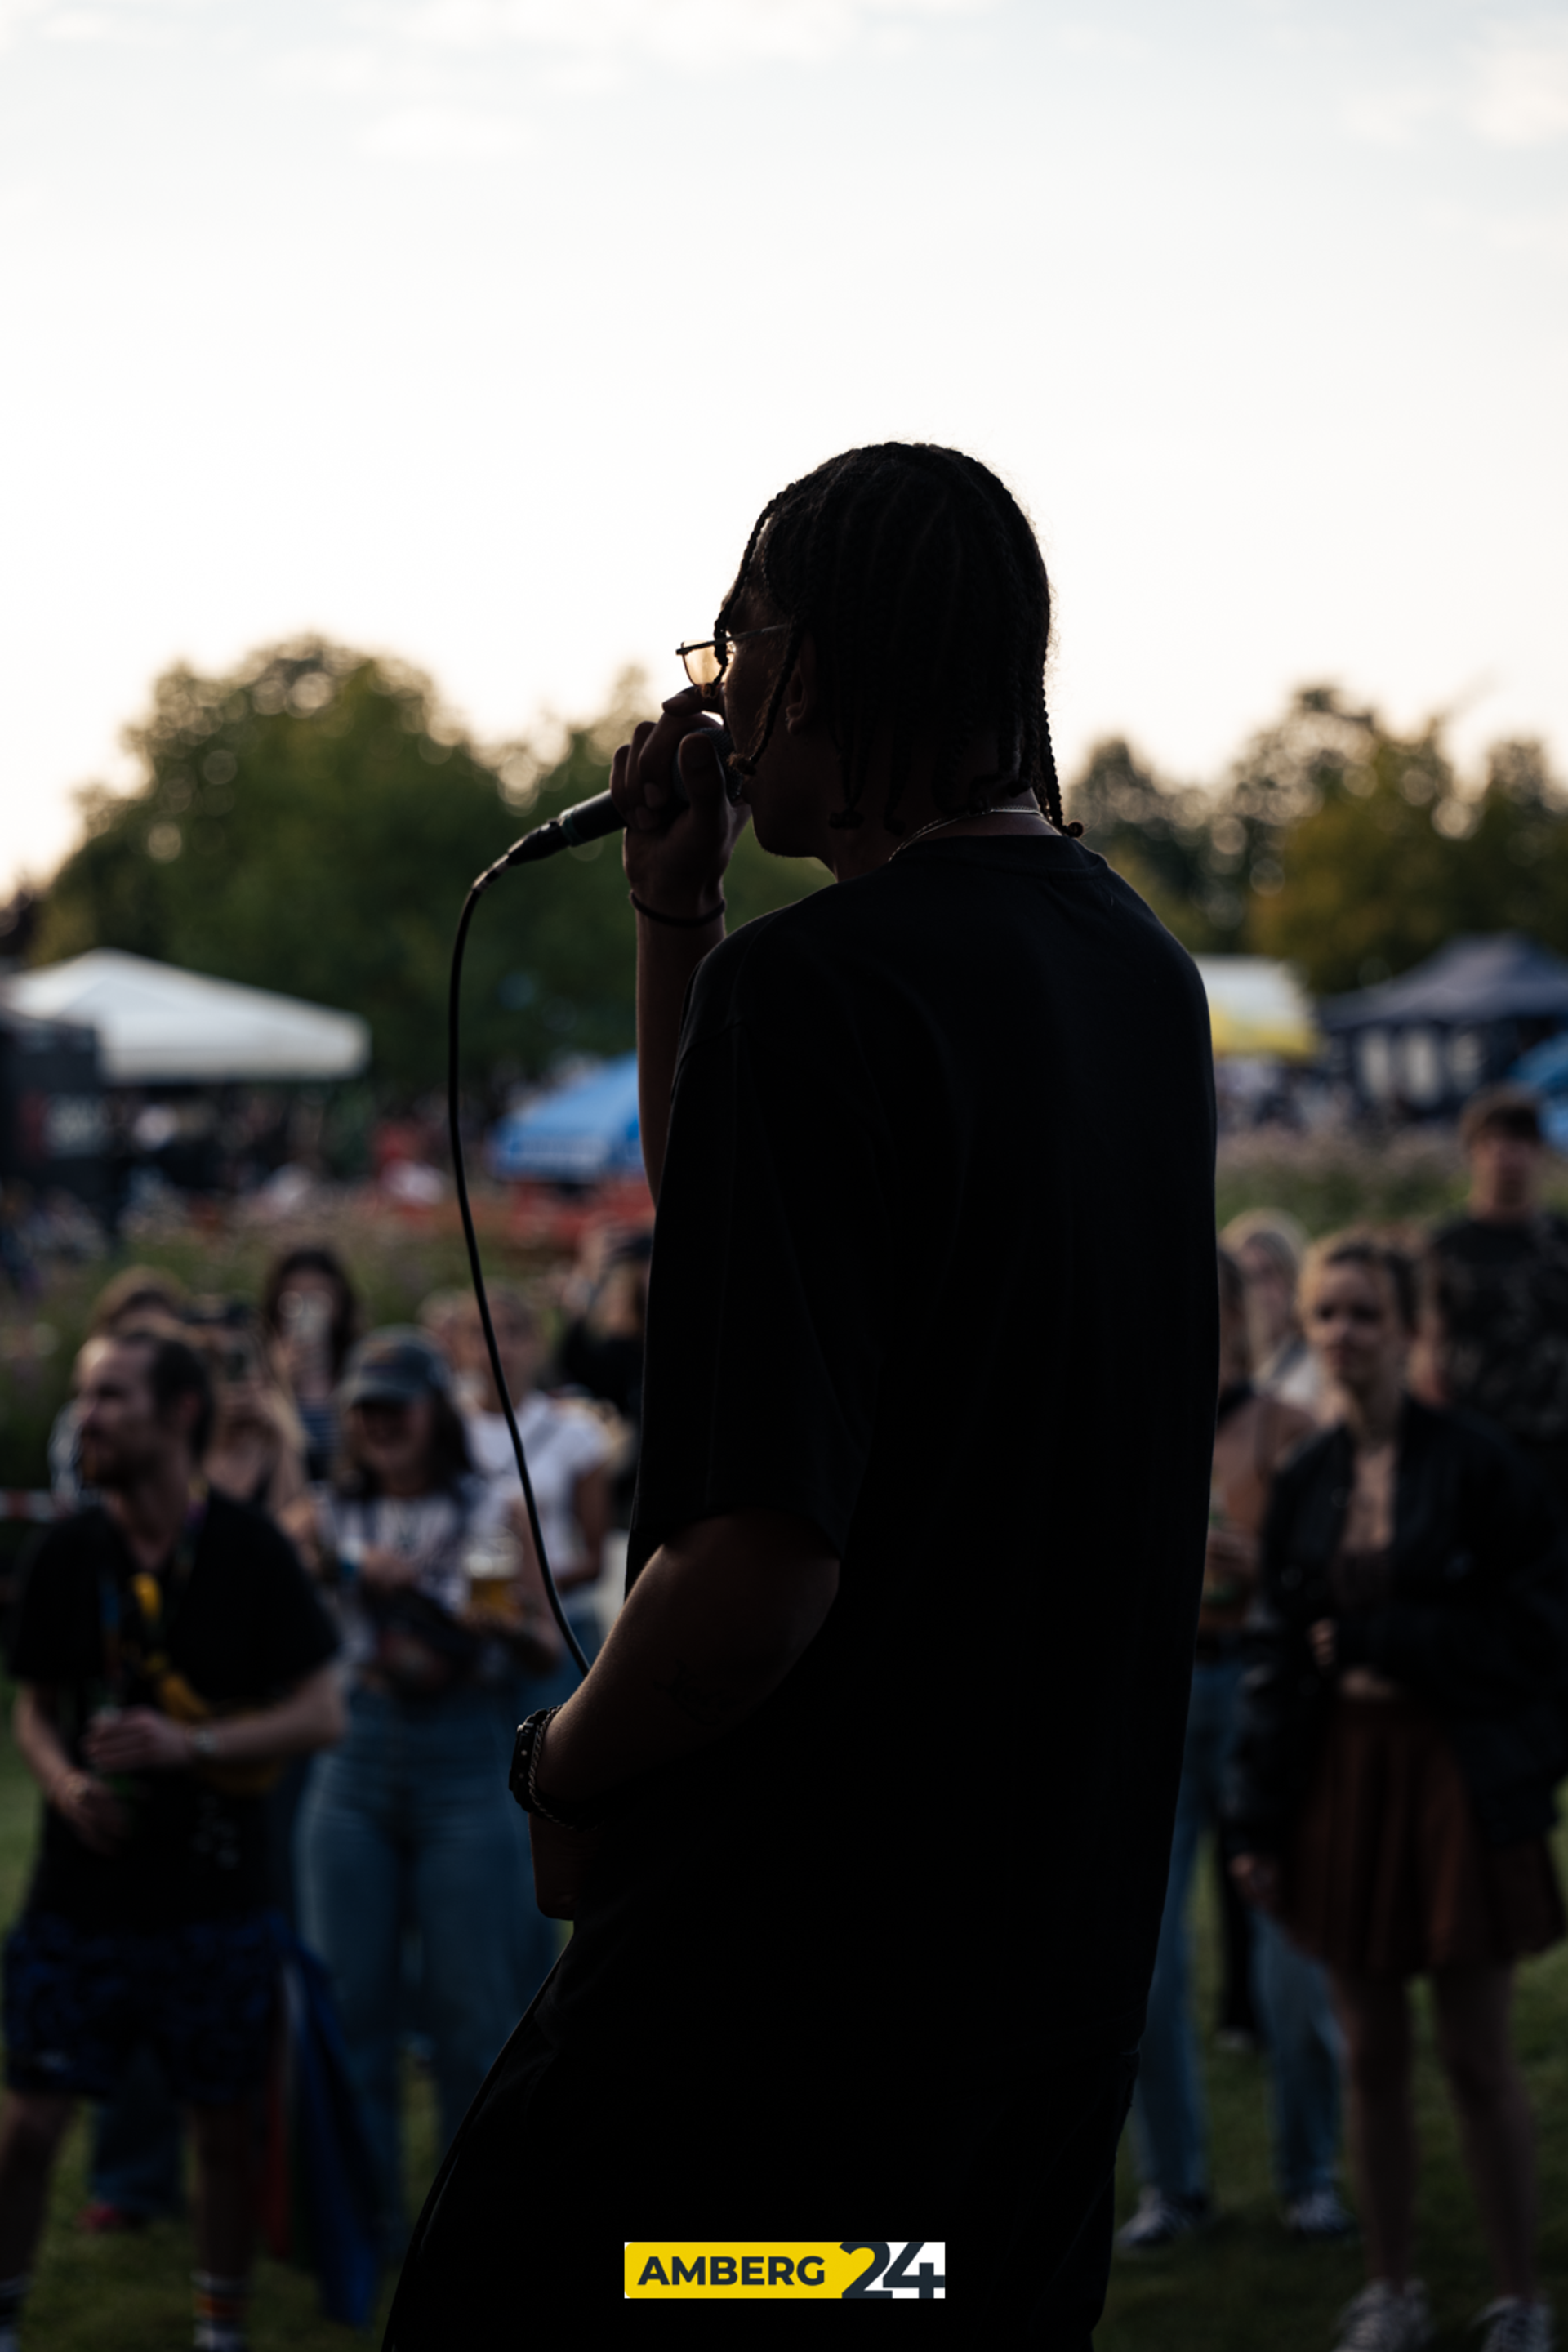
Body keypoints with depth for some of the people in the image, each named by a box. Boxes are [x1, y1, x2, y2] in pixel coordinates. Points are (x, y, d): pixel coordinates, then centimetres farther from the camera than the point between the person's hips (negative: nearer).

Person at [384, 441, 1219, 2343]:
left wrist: (564, 1764, -7)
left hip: (792, 1957, -9)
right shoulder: (1135, 965, 9)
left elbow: (758, 1565, -25)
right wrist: (674, 915, 14)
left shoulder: (817, 987, -19)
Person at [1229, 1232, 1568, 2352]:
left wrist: (1380, 1648, -12)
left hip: (1459, 1785, -4)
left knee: (1478, 2059, 2)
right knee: (1373, 2057, 10)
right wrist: (1262, 1820, 5)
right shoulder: (1305, 1484, 5)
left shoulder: (1477, 1464, -9)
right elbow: (1277, 1656, 8)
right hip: (1342, 1784, 4)